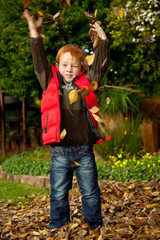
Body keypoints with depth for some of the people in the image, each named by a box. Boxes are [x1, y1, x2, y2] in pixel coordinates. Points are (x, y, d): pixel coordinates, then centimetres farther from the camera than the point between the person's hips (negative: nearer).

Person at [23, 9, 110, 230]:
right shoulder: (50, 83, 3)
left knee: (90, 193, 14)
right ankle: (57, 227, 30)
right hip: (60, 151, 0)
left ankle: (96, 227, 30)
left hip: (85, 151, 1)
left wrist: (103, 37, 8)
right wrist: (34, 31, -1)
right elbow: (39, 58, 1)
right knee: (58, 194, 13)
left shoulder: (86, 82, 5)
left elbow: (101, 63, 9)